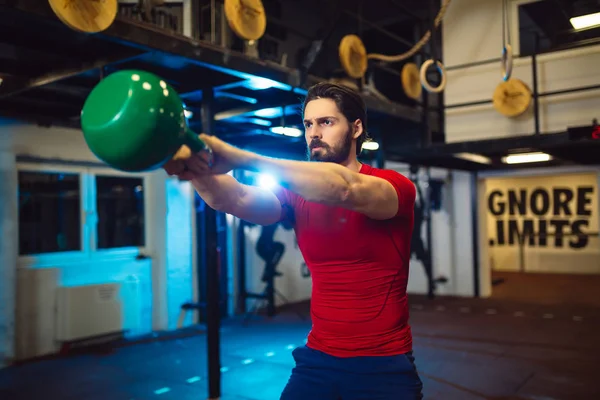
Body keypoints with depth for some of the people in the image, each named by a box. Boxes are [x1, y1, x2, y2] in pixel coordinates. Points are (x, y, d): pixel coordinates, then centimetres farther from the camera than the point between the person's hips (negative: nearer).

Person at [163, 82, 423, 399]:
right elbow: (237, 200, -18)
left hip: (383, 364, -3)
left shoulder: (395, 186, -11)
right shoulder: (298, 194, 1)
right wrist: (197, 170, -40)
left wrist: (239, 158, -42)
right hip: (317, 359, 4)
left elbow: (344, 188, -32)